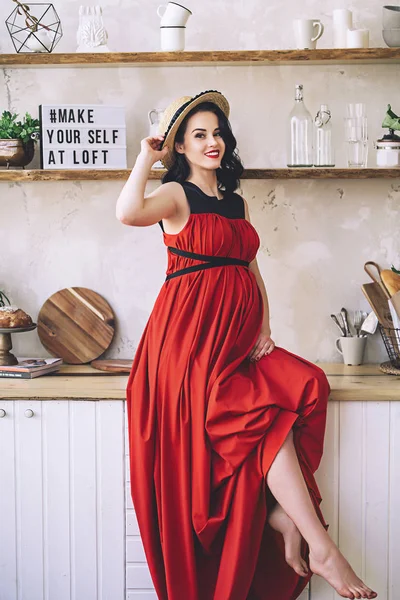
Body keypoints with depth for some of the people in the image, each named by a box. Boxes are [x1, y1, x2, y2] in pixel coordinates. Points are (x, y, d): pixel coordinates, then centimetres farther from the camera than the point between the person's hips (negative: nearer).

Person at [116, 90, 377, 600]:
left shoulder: (236, 202, 21)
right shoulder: (176, 195, 0)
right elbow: (129, 212, -23)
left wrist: (264, 327, 5)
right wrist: (146, 156, -8)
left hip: (237, 336, 7)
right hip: (192, 334, -6)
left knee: (307, 384, -21)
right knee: (267, 413, -23)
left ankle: (286, 514, -22)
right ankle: (320, 547, -21)